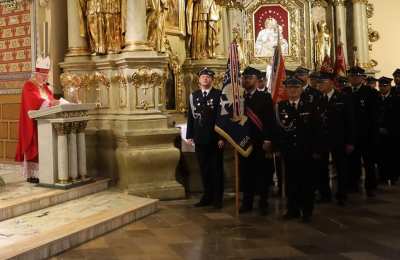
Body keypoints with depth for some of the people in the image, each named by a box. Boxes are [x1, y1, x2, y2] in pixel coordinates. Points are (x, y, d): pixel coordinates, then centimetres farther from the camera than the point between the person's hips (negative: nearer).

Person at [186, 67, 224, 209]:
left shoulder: (219, 95, -2)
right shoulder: (193, 96, 9)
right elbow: (191, 116, 10)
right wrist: (189, 135, 5)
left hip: (215, 139, -3)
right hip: (200, 139, 4)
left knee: (216, 169, 5)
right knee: (204, 169, 9)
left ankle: (217, 199, 14)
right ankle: (207, 197, 20)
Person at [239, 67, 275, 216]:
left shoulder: (265, 97, 1)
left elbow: (270, 120, -4)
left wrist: (268, 140, -12)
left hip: (260, 142, -3)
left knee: (262, 173, 3)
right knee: (245, 172, 6)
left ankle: (263, 203, 13)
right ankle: (247, 202, 16)